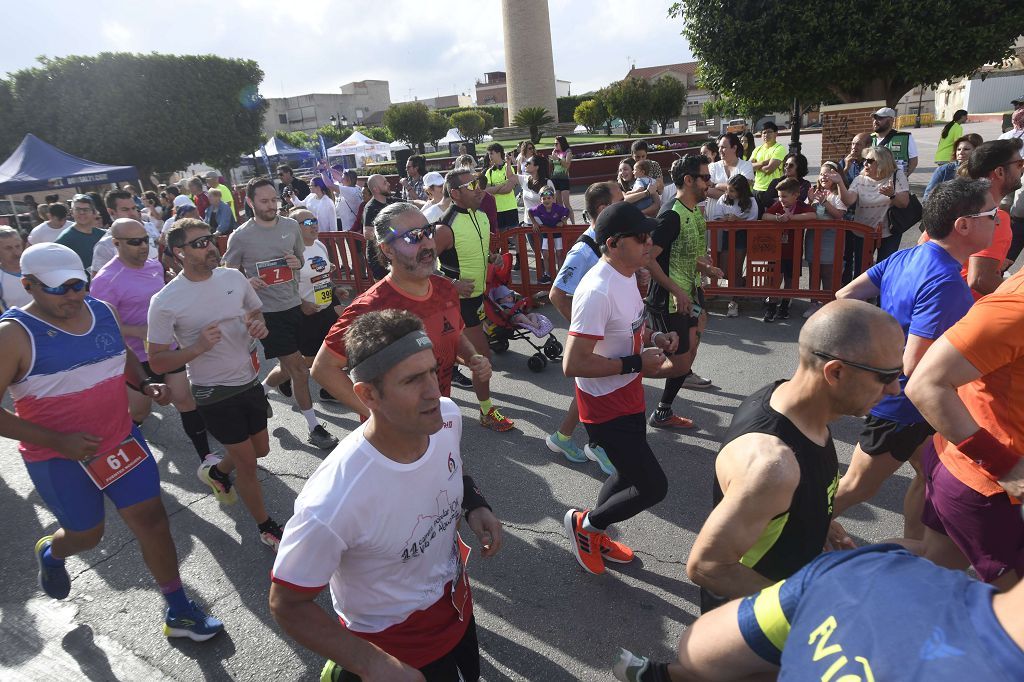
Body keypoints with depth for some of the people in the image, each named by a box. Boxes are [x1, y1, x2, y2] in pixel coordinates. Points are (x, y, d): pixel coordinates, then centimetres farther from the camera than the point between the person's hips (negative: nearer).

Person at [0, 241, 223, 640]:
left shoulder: (101, 311, -1)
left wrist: (145, 383, -2)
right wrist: (57, 441, -24)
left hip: (121, 441, 4)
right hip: (59, 459, -4)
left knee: (152, 519, 4)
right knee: (86, 535, 16)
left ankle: (178, 612, 20)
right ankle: (50, 554, 56)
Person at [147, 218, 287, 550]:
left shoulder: (233, 277, -4)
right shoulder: (165, 301, -17)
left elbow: (256, 312, 13)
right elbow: (157, 363, -12)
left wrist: (259, 326, -10)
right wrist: (197, 348, -28)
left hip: (250, 380, 6)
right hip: (214, 394, -5)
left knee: (260, 450, 20)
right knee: (247, 463, 5)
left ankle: (216, 471, 52)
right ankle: (266, 527, 27)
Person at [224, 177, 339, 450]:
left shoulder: (291, 226, 3)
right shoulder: (240, 237, -9)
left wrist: (297, 263, -7)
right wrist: (247, 282, -20)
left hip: (293, 305, 5)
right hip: (266, 311, -5)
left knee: (288, 367, 15)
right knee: (298, 368, -5)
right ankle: (314, 428, 9)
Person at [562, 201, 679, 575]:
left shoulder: (626, 275, 3)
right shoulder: (597, 292, -29)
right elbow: (572, 364, -31)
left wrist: (653, 338, 0)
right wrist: (636, 363, -24)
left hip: (628, 396, 10)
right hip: (607, 407, -10)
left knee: (629, 474, 24)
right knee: (653, 486, -2)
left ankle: (596, 538, 47)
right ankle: (584, 522, 22)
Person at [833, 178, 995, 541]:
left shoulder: (907, 256, -2)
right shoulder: (945, 283, -28)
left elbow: (844, 297, 2)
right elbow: (915, 367, -30)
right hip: (902, 405, -9)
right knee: (858, 487, 7)